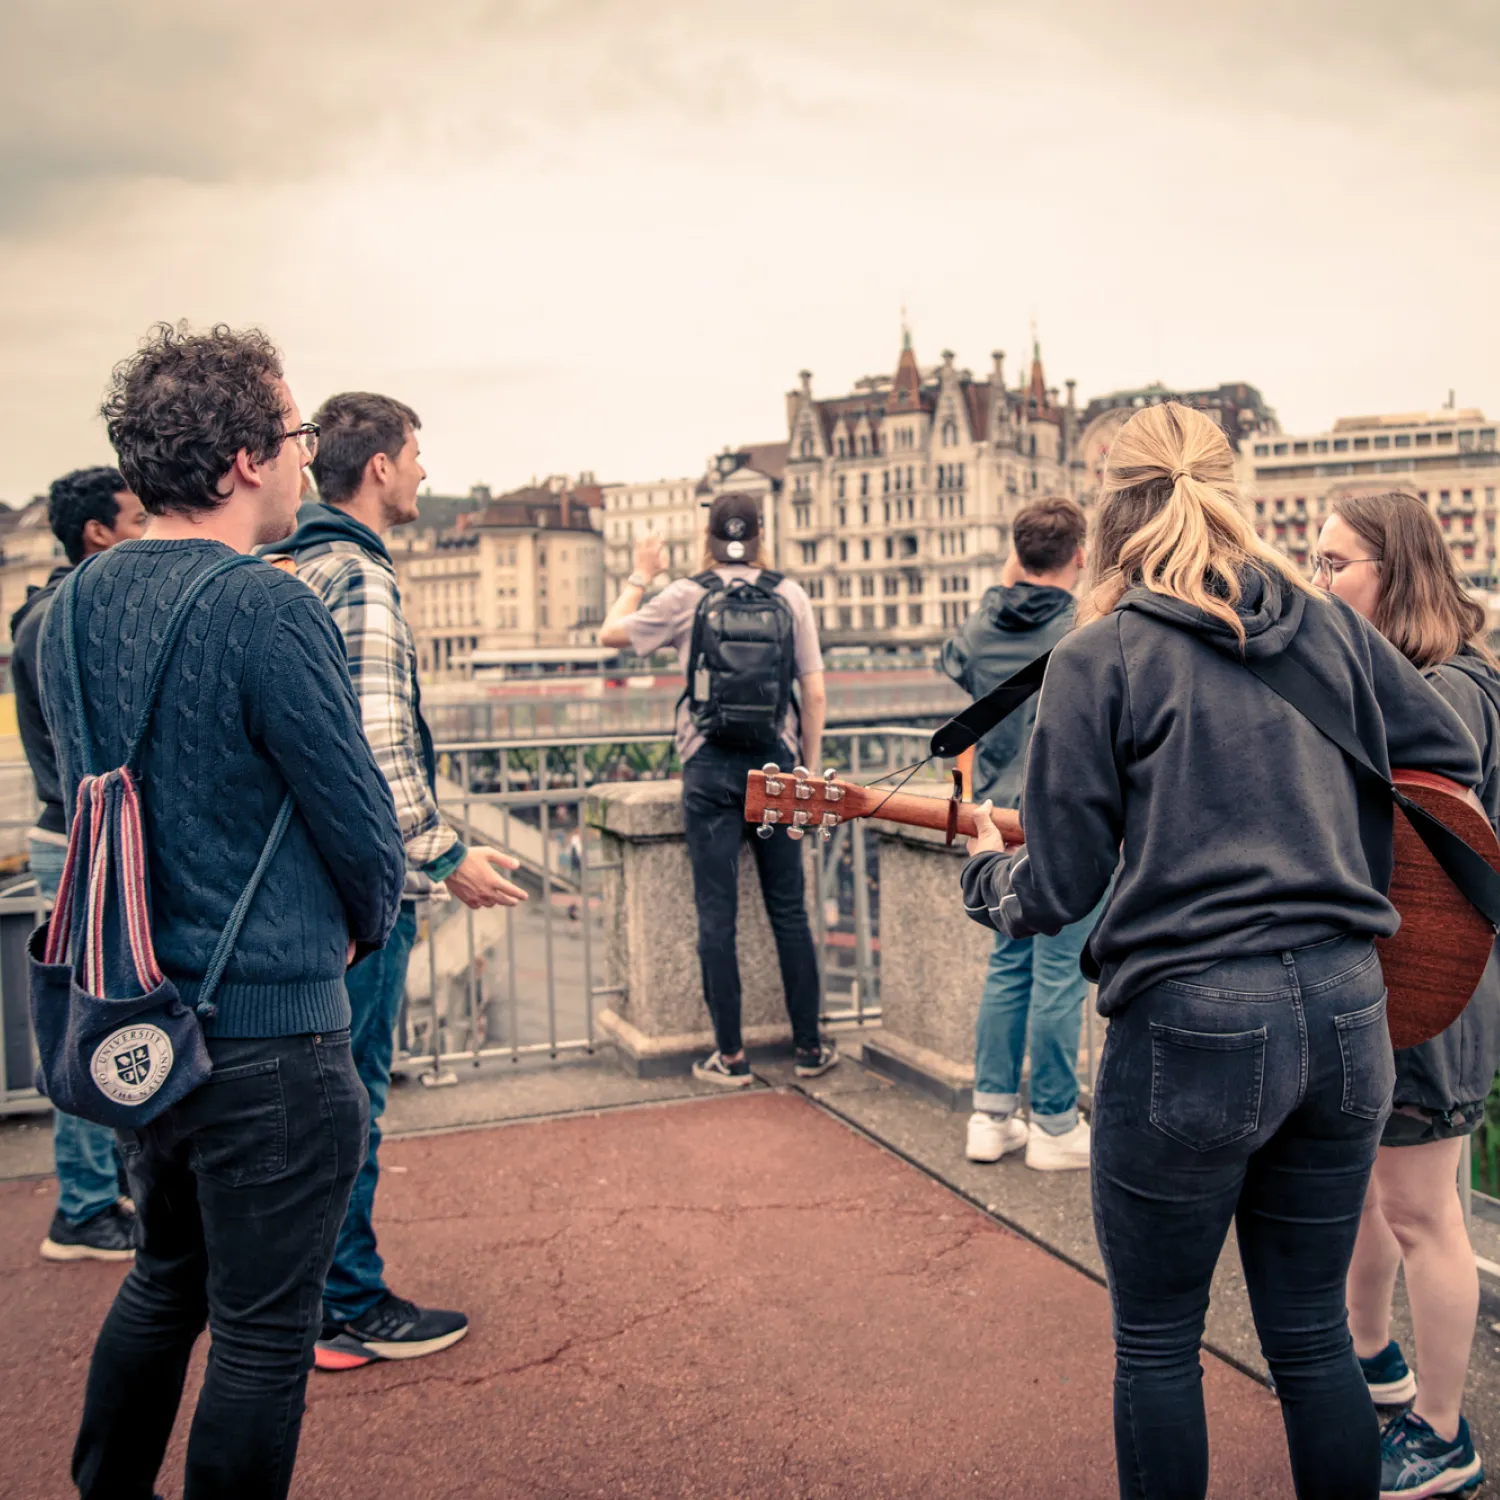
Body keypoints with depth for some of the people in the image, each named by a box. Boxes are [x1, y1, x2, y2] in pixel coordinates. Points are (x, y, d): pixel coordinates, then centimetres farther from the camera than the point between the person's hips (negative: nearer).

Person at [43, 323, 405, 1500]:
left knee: (166, 1278, 27)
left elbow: (89, 794, 13)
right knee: (263, 1328, 8)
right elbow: (360, 821, -15)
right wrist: (365, 930, 5)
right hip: (266, 1029, -8)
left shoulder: (72, 604, 5)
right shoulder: (267, 610, -20)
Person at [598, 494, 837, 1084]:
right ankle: (809, 1047, 17)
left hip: (710, 766, -2)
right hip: (775, 760, 2)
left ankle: (731, 1056, 8)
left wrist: (640, 576, 24)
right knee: (788, 911, 10)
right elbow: (815, 694, 2)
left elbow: (610, 633, 11)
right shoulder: (789, 595, 4)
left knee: (716, 915, 3)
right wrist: (809, 771, 10)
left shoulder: (687, 597, -1)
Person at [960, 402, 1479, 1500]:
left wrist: (986, 872, 16)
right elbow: (1455, 760, 16)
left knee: (1158, 1340, 15)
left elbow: (1058, 889, -6)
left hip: (1191, 1027, -5)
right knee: (1313, 1333, 20)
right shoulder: (1329, 625, 7)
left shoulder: (1099, 658, -7)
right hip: (1348, 1016, 5)